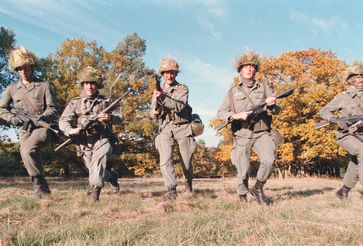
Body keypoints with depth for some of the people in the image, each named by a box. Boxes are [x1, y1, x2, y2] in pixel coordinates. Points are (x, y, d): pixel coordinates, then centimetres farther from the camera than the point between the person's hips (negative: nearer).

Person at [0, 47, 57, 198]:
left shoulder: (44, 86, 5)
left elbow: (52, 110, 2)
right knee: (27, 156, -5)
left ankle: (38, 184, -14)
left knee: (28, 151, -28)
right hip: (24, 130, 4)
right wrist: (12, 118, -2)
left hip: (42, 127, -4)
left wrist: (40, 118, -16)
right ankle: (42, 188, 10)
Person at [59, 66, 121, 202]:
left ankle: (95, 189, -23)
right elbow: (63, 120, -1)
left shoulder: (105, 101, 5)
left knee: (97, 165, -27)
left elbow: (119, 118, 0)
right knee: (93, 169, 12)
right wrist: (70, 130, -24)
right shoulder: (75, 102, 5)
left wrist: (110, 117, -24)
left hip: (102, 141, -2)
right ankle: (112, 177, 39)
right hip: (84, 144, 2)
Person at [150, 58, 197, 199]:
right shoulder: (157, 91, 12)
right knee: (165, 161, -16)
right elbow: (152, 112, 11)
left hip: (182, 128, -2)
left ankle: (188, 182, 36)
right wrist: (155, 113, -13)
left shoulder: (183, 88, 1)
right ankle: (172, 190, -12)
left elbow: (180, 106, -18)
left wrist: (164, 97, -31)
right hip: (165, 129, 2)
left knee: (186, 161, 8)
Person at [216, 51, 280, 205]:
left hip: (261, 133, 1)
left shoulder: (264, 88, 13)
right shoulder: (233, 92, 9)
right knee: (243, 171, -3)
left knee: (268, 159, -22)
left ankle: (258, 189, 3)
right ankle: (242, 197, 23)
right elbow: (220, 113, 3)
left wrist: (271, 105, -15)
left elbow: (277, 110, 9)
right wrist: (236, 115, -15)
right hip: (242, 136, -1)